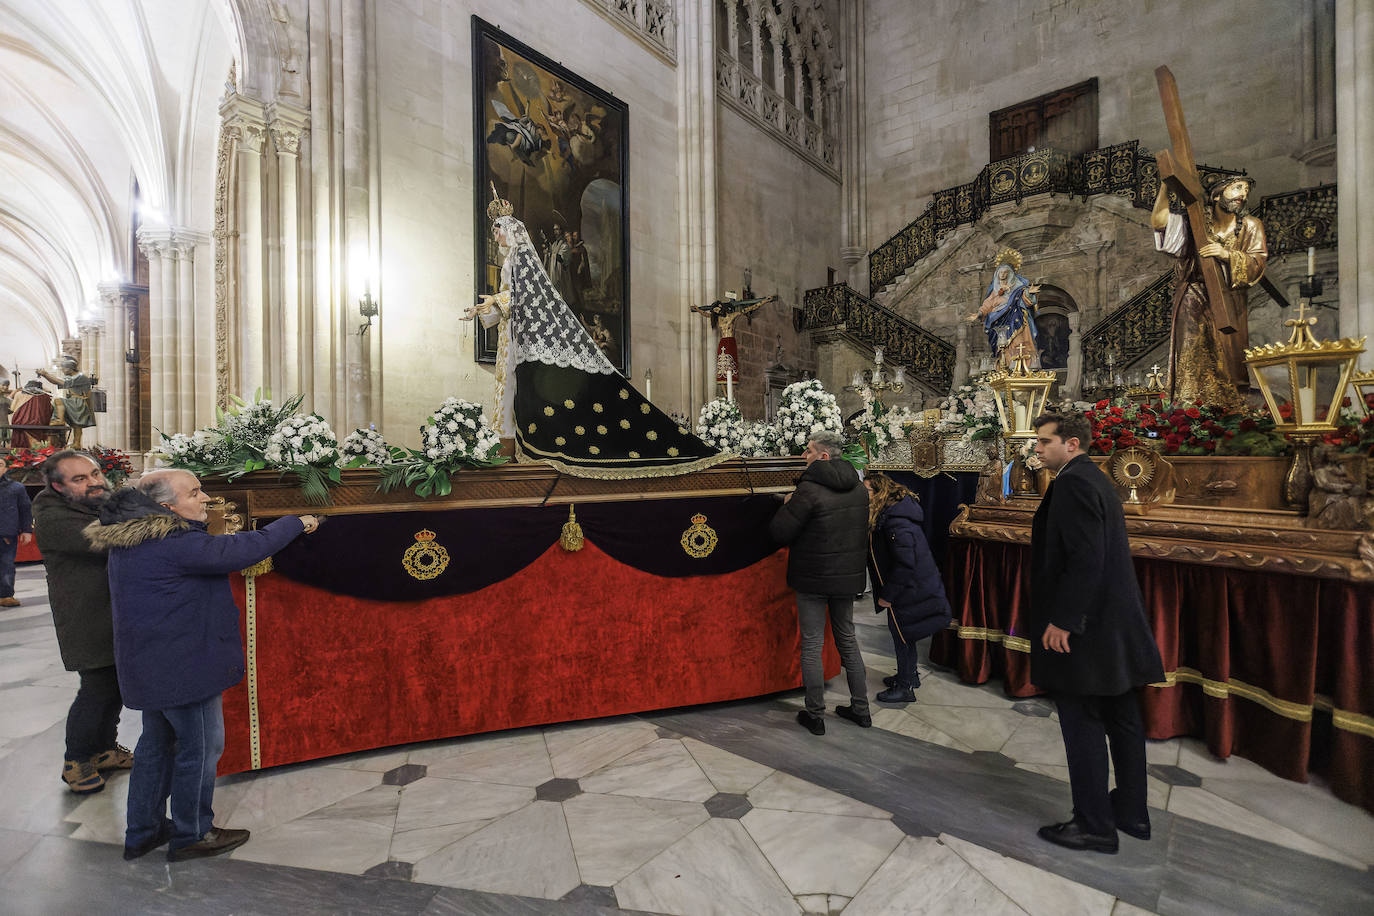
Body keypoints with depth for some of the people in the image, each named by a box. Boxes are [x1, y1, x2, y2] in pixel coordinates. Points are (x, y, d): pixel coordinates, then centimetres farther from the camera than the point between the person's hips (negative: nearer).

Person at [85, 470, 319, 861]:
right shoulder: (175, 543, -25)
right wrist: (296, 523, -16)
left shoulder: (129, 541, 7)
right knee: (200, 747, 7)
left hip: (149, 665, 10)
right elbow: (242, 551, -25)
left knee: (157, 744, 23)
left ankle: (142, 832, 37)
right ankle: (191, 835, 23)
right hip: (182, 666, -10)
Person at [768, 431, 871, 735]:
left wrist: (787, 505, -1)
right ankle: (860, 708, 29)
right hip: (848, 576, 7)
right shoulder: (858, 488, 3)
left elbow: (780, 532, -20)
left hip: (813, 578, -7)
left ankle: (815, 715, 16)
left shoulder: (809, 490, -21)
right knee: (847, 639, 20)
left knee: (812, 645, 6)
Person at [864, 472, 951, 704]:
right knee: (900, 631, 21)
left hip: (913, 589, -9)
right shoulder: (886, 515, 6)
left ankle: (905, 688, 19)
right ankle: (908, 675, 39)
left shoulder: (895, 520, -26)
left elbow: (906, 563, -27)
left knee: (901, 633, 4)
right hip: (913, 587, 9)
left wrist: (887, 595, -20)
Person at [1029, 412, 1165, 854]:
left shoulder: (1073, 483, -18)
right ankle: (1131, 813, 34)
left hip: (1085, 631, -10)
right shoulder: (1096, 479, 14)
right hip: (1116, 627, 10)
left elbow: (1085, 559, -25)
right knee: (1122, 723, 19)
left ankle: (1094, 825, 15)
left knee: (1083, 727, 3)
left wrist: (1062, 620, -22)